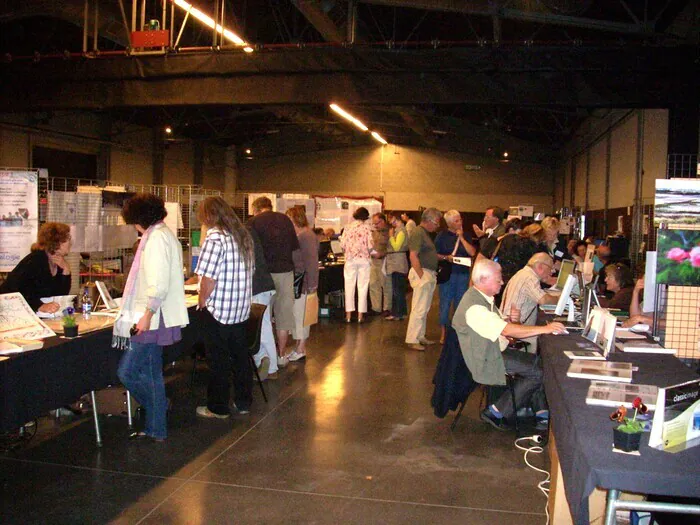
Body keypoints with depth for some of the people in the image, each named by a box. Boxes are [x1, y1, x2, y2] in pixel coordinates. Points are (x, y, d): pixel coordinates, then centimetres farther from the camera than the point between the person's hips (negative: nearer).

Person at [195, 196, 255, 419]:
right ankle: (244, 402, 26)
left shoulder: (215, 238, -18)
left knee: (218, 361, 4)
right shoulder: (244, 235, 8)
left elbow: (209, 278, -21)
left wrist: (202, 301, -7)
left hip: (218, 311, -7)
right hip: (241, 309, 8)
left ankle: (218, 407, 15)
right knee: (240, 356, 16)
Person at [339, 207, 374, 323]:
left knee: (349, 286, 8)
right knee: (362, 287, 5)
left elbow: (342, 244, -3)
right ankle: (360, 315, 6)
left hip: (350, 259, 1)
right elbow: (370, 246, -9)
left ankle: (348, 314, 9)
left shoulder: (348, 227, 1)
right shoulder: (366, 227, -4)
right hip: (363, 259, -1)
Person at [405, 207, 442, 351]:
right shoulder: (418, 233, -14)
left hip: (429, 275, 10)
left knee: (424, 309, 16)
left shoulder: (425, 233, 16)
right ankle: (412, 340, -1)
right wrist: (422, 276, -22)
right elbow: (413, 256, -21)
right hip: (422, 273, -10)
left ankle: (420, 336, 25)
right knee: (419, 309, -6)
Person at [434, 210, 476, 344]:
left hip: (463, 274, 3)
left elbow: (472, 252, -3)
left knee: (460, 304, 9)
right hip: (447, 273, -3)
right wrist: (446, 257, -18)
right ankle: (443, 333, 8)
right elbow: (435, 254, -1)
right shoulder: (442, 235, 0)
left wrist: (461, 237, -6)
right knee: (445, 304, -1)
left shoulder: (466, 235, 9)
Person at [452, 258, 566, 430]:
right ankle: (496, 413, -1)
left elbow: (501, 325, 18)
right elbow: (507, 330, -30)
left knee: (538, 362, 1)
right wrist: (545, 329, -27)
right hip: (487, 360, -9)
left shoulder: (484, 297, 6)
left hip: (497, 350, 9)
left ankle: (542, 415, 6)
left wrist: (511, 321, -4)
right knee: (537, 372, -10)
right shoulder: (474, 306, -27)